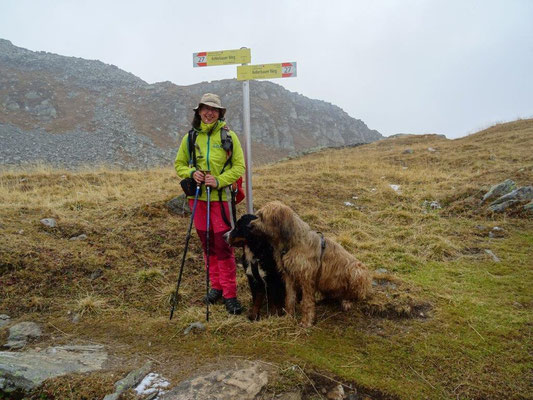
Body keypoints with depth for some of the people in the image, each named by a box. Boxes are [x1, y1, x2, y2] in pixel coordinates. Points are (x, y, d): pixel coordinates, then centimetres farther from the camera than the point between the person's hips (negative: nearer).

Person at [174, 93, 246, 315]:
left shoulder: (228, 136, -1)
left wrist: (219, 180, -17)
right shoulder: (190, 137, 7)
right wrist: (191, 173, -8)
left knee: (223, 245, -5)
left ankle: (229, 293, 5)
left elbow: (239, 166, -2)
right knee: (207, 244, 11)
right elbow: (179, 164, 14)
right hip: (198, 197, 4)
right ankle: (216, 286, 27)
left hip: (221, 197, -3)